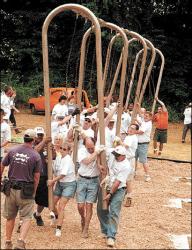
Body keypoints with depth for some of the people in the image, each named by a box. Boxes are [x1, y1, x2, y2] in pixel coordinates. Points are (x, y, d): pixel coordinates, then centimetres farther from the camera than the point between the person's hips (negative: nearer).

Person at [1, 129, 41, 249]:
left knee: (10, 217, 16)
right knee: (26, 218, 4)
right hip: (26, 191, -3)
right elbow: (36, 177, -4)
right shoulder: (36, 156, -8)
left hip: (11, 189, 3)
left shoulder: (12, 151, -2)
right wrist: (34, 192, 9)